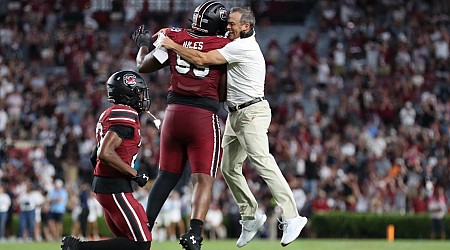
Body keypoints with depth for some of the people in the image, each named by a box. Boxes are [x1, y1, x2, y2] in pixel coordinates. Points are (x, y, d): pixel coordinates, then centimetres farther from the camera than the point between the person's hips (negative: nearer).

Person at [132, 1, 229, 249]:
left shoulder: (173, 37, 6)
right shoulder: (223, 46, -2)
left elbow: (143, 66, 19)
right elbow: (222, 94, 1)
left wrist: (143, 44, 37)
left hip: (174, 113, 4)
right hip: (204, 117, -4)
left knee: (167, 175, 17)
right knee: (203, 180, -4)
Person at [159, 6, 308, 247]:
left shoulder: (242, 47, -16)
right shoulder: (241, 44, 17)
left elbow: (201, 60, -21)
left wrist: (173, 46, -10)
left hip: (252, 112, -11)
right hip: (236, 115, 11)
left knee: (263, 163, -19)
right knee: (228, 166, 11)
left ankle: (291, 218, -24)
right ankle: (250, 217, 18)